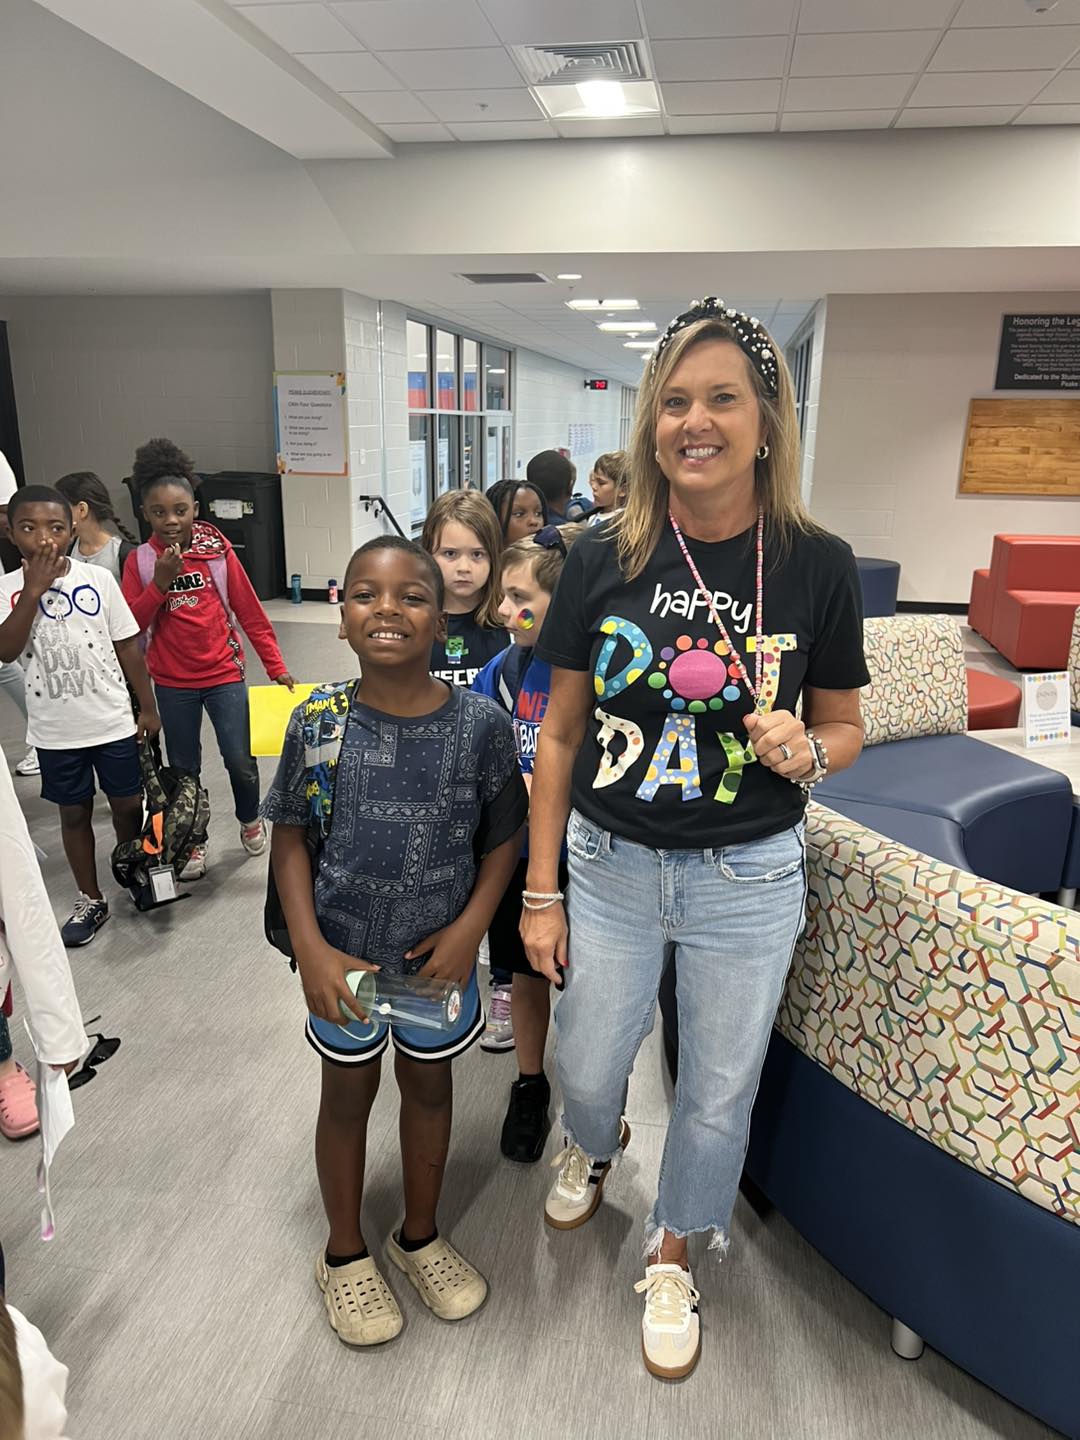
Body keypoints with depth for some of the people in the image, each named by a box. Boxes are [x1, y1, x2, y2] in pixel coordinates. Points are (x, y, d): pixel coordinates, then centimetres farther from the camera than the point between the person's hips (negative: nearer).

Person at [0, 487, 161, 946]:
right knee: (74, 813, 14)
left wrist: (148, 708, 2)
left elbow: (127, 647, 0)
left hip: (113, 721, 0)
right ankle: (90, 900, 29)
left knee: (127, 805, 11)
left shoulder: (98, 578, -6)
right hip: (56, 731, 1)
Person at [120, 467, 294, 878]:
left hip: (224, 675, -1)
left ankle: (250, 820, 28)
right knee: (184, 768, 11)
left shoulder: (219, 554, -6)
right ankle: (192, 841, 31)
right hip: (172, 683, 1)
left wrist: (276, 667, -2)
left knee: (241, 761, -2)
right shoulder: (140, 561, -3)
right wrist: (160, 582, -21)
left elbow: (251, 614, -2)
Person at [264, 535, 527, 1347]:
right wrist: (311, 950, -13)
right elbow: (290, 837, -6)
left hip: (439, 949, 1)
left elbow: (503, 836, -5)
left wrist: (469, 930, -14)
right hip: (344, 952, 0)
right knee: (350, 1091, 18)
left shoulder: (481, 723, -15)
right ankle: (345, 1252, 43)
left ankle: (421, 1237, 46)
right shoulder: (318, 723, -14)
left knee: (430, 1083, 20)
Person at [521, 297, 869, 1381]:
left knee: (719, 1092, 17)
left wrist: (807, 752, -21)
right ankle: (595, 1142, 59)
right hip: (609, 867, 1)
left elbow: (843, 724, 4)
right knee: (585, 1071, 19)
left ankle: (672, 1253, 48)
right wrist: (540, 892, -1)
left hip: (747, 880, 0)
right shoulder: (604, 560, -8)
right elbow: (561, 733, -3)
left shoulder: (816, 565, -9)